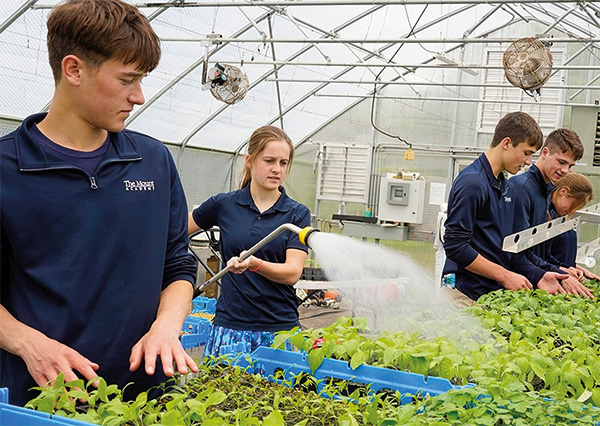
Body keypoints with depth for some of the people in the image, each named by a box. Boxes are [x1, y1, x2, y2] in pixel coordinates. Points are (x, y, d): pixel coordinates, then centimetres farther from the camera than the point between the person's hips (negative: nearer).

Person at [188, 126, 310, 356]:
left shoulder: (298, 214, 3)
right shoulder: (223, 204, 5)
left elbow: (293, 273, -7)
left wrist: (255, 264, -25)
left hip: (280, 329, 0)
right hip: (230, 325, 1)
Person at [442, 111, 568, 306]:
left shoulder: (506, 187, 15)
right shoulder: (471, 182, -14)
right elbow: (455, 246, -19)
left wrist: (537, 275, 6)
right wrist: (505, 276, -15)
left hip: (495, 291, 8)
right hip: (466, 295, -8)